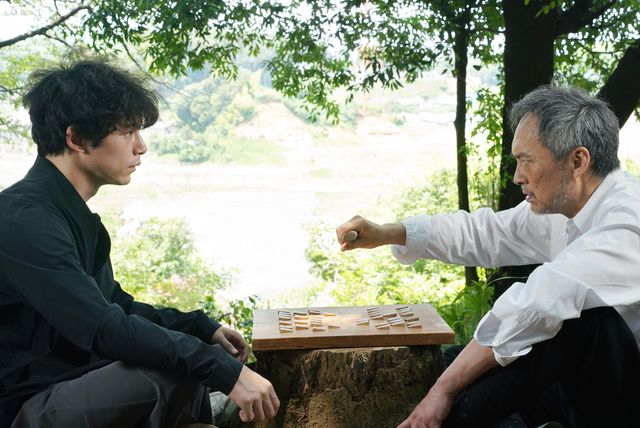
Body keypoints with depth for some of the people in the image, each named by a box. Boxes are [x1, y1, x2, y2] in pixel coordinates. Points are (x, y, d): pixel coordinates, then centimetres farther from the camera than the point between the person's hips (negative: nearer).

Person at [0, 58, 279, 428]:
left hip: (74, 380, 10)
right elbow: (105, 328, -31)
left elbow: (116, 304, 16)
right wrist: (225, 371, -31)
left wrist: (203, 327, 4)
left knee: (217, 356, 8)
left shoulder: (73, 214, 9)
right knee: (177, 374, -29)